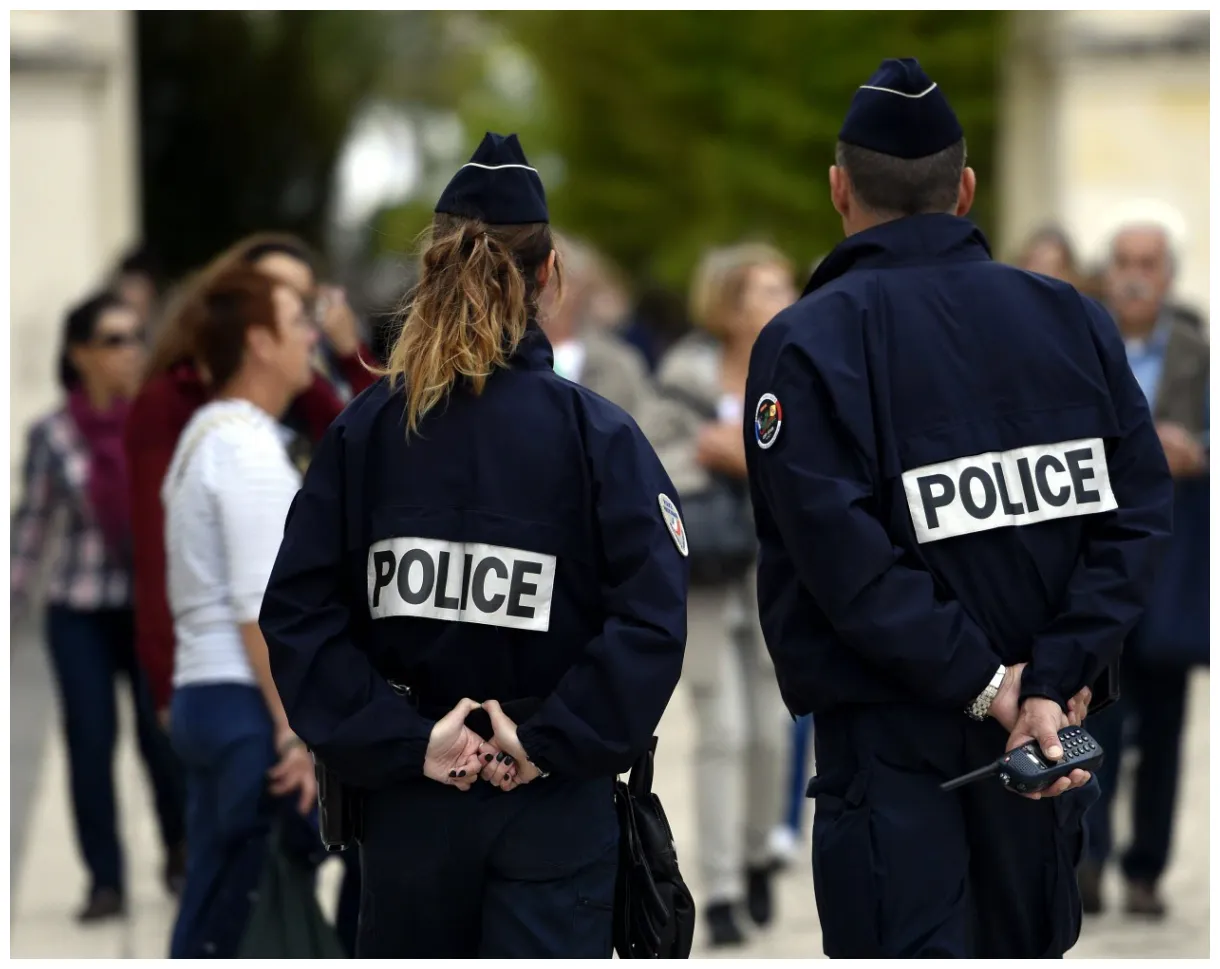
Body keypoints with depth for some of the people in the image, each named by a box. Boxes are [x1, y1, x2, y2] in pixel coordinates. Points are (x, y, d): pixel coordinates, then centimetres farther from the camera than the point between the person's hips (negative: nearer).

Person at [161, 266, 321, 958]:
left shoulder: (207, 435, 19)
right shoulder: (248, 447, -13)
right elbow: (260, 607, -19)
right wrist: (293, 728, -20)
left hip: (203, 693, 10)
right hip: (248, 702, -10)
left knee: (214, 920, 9)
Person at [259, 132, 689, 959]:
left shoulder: (363, 431, -2)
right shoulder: (595, 433, -9)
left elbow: (297, 612, -6)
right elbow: (654, 614, -16)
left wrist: (400, 740, -7)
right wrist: (553, 742, -11)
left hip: (408, 795, 3)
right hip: (556, 807, -3)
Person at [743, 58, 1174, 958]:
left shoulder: (807, 344, -8)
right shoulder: (1075, 319, 4)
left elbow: (843, 556, -18)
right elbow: (1138, 516, -4)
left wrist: (985, 683, -14)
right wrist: (1052, 679, -11)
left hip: (887, 738, -4)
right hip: (1051, 725, 4)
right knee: (1026, 943, 18)